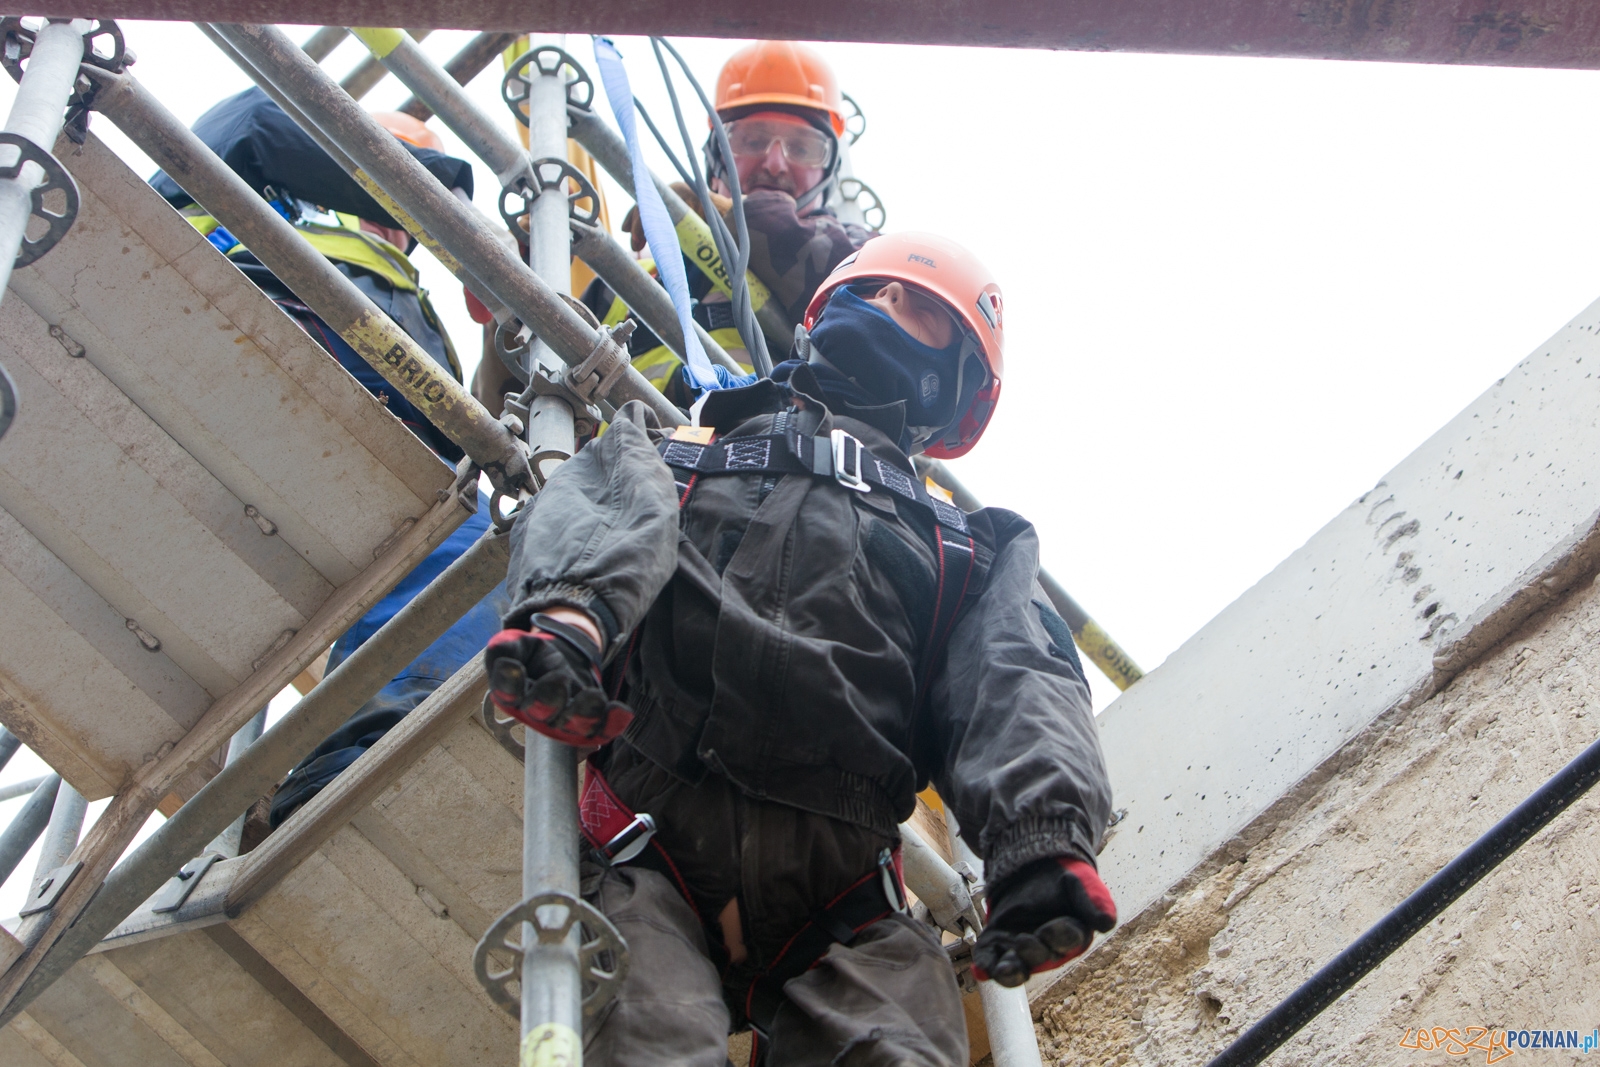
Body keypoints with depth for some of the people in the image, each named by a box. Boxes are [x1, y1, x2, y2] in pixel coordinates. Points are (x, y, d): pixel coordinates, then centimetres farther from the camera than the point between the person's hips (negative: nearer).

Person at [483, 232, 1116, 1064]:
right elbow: (601, 514, 6)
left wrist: (1043, 836, -15)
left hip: (842, 902, 1)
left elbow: (1014, 681, 9)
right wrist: (569, 609, -21)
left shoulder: (964, 549, 29)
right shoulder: (672, 454, 30)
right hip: (649, 862, 0)